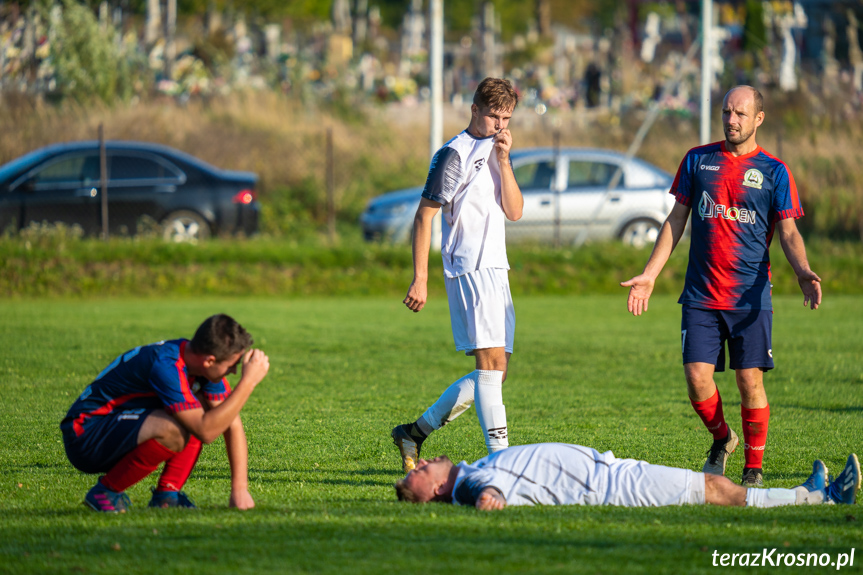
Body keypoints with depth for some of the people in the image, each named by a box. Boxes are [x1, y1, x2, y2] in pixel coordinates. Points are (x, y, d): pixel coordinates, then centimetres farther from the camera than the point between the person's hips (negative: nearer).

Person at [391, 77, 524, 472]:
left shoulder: (494, 151, 19)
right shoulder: (455, 154, -7)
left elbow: (514, 211, 9)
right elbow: (424, 215, -9)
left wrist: (504, 161, -3)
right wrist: (420, 278, -13)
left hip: (495, 270, 9)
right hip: (469, 269, -9)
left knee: (493, 372, 9)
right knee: (491, 362, -15)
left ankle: (415, 432, 16)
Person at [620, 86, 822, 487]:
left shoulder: (773, 171, 3)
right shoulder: (697, 160, 9)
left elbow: (788, 232, 1)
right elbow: (676, 220, 13)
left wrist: (803, 272, -19)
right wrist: (649, 274, 6)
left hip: (751, 298, -2)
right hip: (701, 296, 2)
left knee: (750, 381, -4)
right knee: (697, 379, -6)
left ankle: (754, 467, 11)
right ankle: (721, 439, 22)